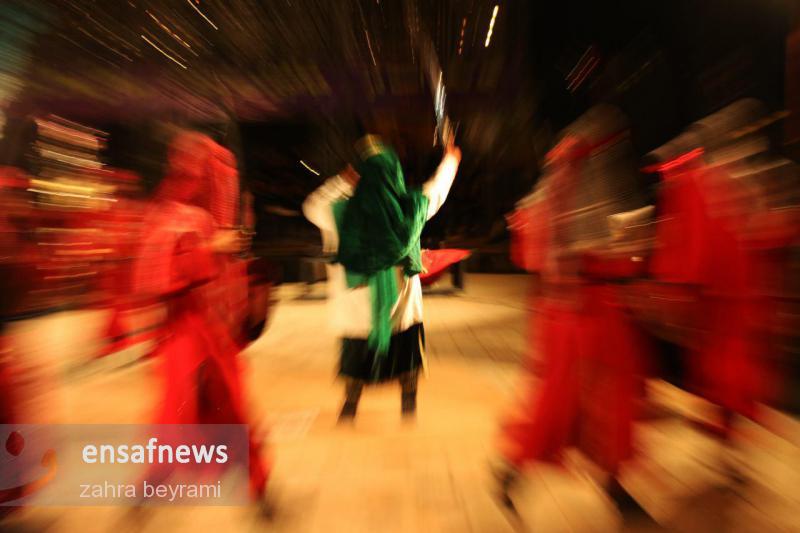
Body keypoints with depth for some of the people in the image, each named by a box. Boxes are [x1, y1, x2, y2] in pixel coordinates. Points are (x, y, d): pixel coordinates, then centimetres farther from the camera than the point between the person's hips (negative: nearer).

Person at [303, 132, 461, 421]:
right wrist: (450, 159, 28)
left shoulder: (346, 211, -16)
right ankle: (409, 406, 31)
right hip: (403, 303, 1)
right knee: (406, 356, 18)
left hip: (359, 308, 0)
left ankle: (349, 410, 30)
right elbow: (437, 187, 9)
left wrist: (342, 180, 5)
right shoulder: (410, 206, -11)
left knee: (358, 357, 16)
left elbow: (312, 206, 2)